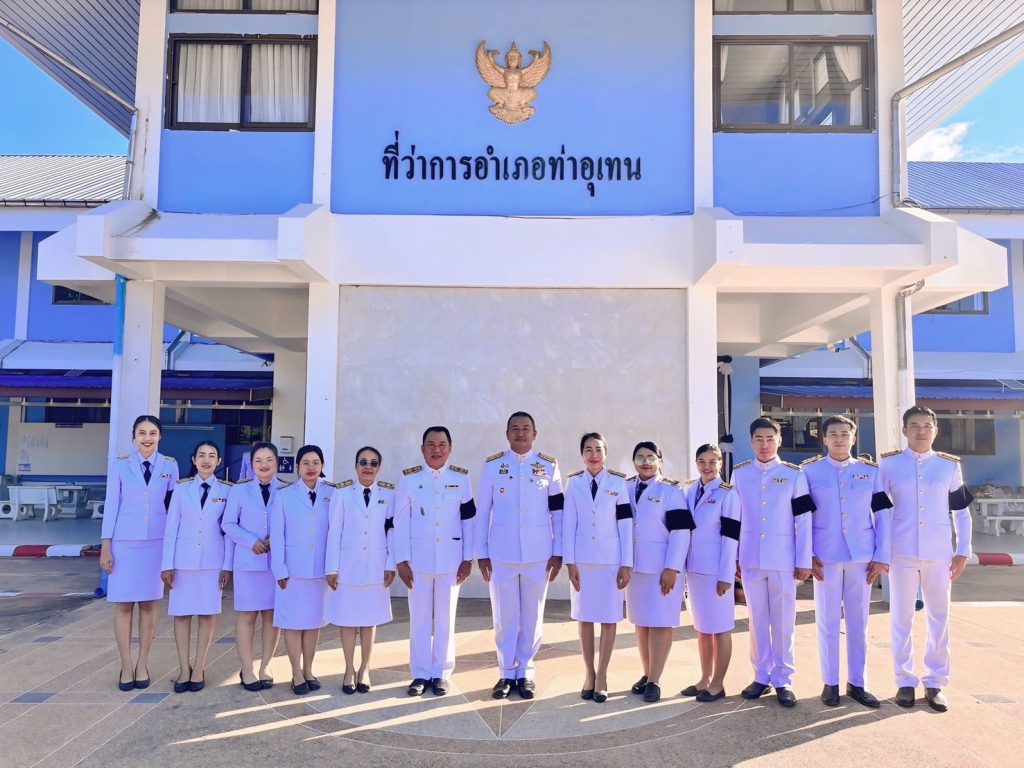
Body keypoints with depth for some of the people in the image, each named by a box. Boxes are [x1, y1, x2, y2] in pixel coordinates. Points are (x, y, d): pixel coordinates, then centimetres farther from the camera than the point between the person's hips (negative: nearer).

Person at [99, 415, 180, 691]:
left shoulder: (170, 466, 3)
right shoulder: (120, 464, 0)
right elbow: (111, 505, 0)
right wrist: (105, 545, -2)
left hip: (157, 542, 1)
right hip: (124, 542, -1)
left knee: (150, 604, 5)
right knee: (123, 604, 2)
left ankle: (142, 664, 16)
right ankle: (126, 666, 13)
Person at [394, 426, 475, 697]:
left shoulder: (461, 478, 0)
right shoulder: (409, 478, -2)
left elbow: (469, 520, 2)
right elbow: (400, 522, -2)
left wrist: (468, 559, -1)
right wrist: (401, 560, -6)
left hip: (451, 560, 0)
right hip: (418, 560, 0)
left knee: (445, 618, 8)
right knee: (419, 618, 7)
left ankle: (441, 673, 20)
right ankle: (420, 674, 19)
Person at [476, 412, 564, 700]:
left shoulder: (549, 466, 2)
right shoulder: (492, 465, 1)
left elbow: (558, 512, 4)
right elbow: (482, 511, 3)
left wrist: (558, 552, 0)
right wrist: (481, 553, 0)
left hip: (538, 554, 0)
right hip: (501, 554, 0)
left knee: (532, 615, 9)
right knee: (504, 615, 7)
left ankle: (525, 672, 23)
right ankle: (507, 673, 22)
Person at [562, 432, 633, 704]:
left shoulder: (618, 482, -2)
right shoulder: (573, 482, 2)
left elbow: (625, 524, -2)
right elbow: (568, 523, 0)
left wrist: (626, 564, -5)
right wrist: (570, 562, -4)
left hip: (610, 559, -1)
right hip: (582, 559, 1)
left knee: (609, 617, 3)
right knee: (584, 617, 8)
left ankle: (602, 676, 14)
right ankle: (589, 674, 20)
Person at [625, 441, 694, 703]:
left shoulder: (671, 490, -6)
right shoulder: (625, 488, 8)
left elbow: (680, 530, -12)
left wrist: (672, 568, -17)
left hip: (663, 567, -5)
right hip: (635, 566, 5)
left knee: (660, 623, -2)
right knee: (641, 622, 11)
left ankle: (654, 681, 3)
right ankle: (647, 674, 23)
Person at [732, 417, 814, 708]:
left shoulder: (794, 474, -1)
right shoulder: (739, 474, 4)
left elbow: (803, 520, -1)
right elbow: (734, 517, 7)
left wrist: (804, 561, -4)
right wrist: (732, 557, 5)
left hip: (783, 561, -2)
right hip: (750, 559, 2)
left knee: (783, 621, 5)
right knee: (757, 620, 10)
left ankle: (783, 680, 16)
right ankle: (761, 677, 21)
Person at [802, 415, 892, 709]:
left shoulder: (871, 471, 5)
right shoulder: (809, 470, 1)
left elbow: (882, 515, 5)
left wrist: (882, 557, 0)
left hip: (862, 555, 2)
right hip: (825, 556, -1)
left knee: (858, 621, 8)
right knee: (827, 621, 5)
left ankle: (857, 683, 20)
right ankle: (830, 683, 16)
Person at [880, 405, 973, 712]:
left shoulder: (950, 465, 5)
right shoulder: (889, 463, 0)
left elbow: (962, 512, 9)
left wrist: (963, 551, 3)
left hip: (939, 553, 2)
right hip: (901, 552, -1)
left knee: (939, 618, 7)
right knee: (901, 618, 5)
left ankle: (935, 682, 19)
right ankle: (905, 681, 17)